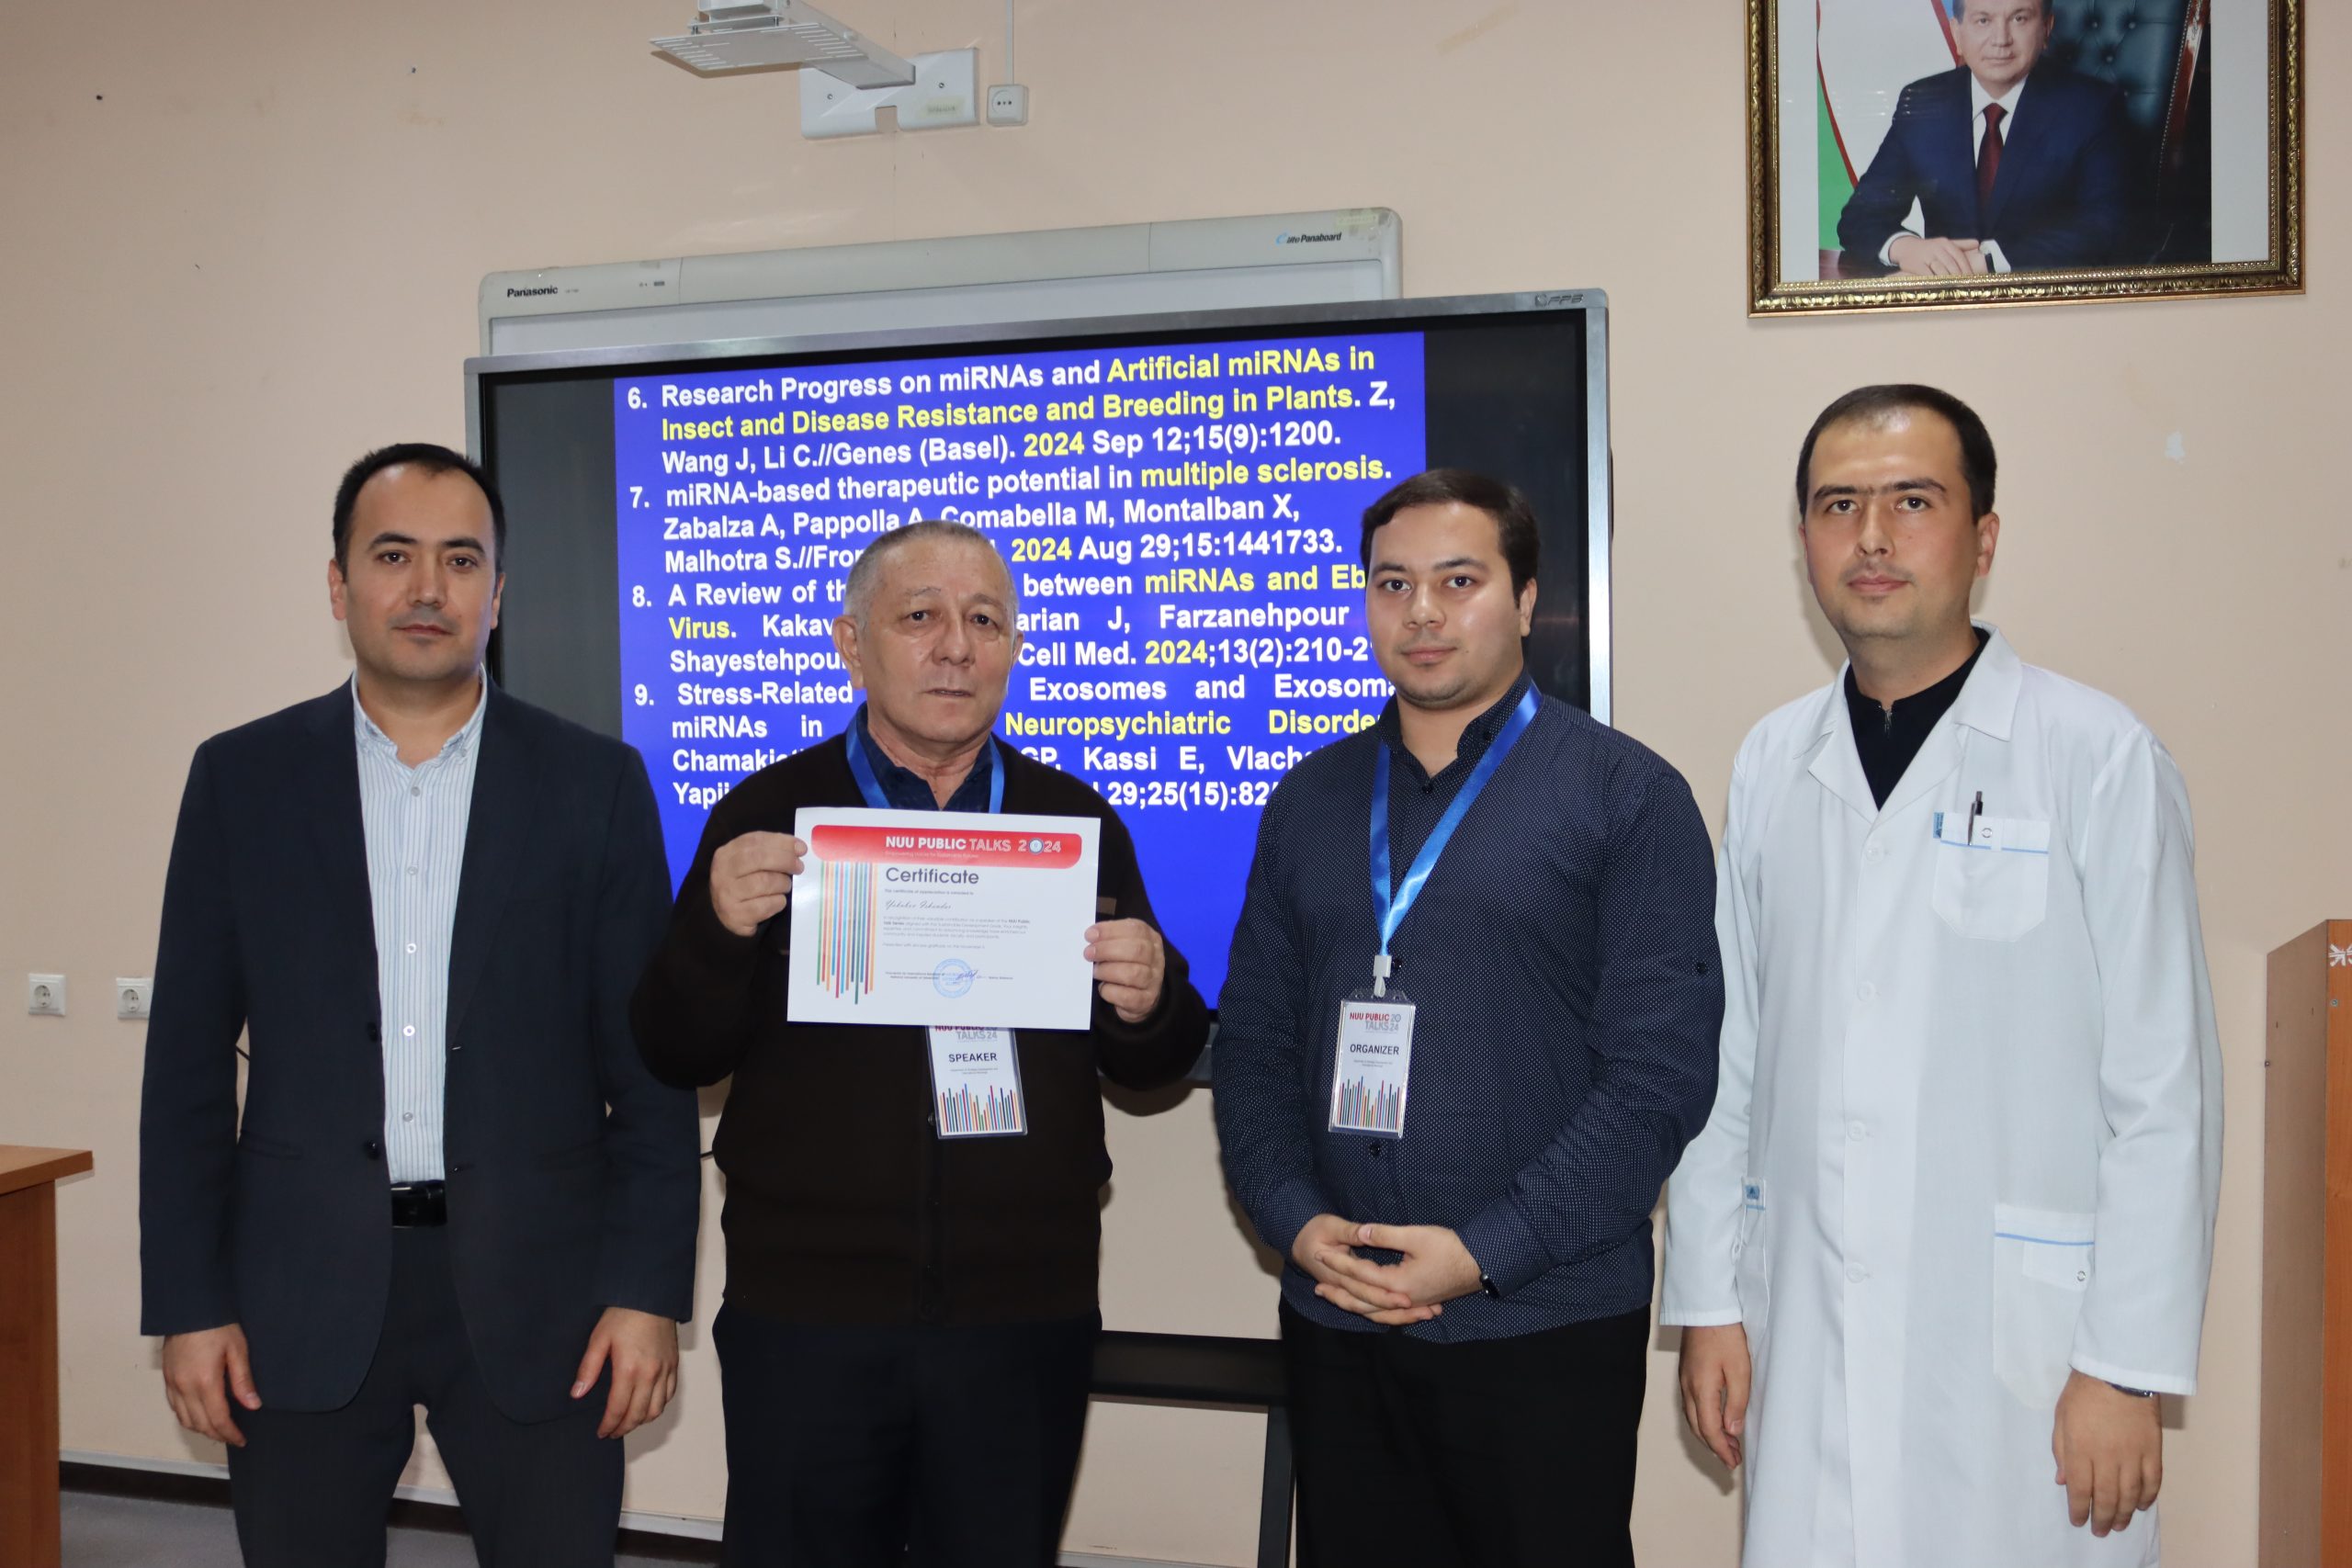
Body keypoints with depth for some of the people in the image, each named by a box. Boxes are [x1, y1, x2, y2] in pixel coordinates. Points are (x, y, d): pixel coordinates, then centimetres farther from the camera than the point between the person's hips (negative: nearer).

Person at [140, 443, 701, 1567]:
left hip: (533, 1292, -1)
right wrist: (188, 1303, 0)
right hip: (302, 1298, 1)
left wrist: (648, 1292, -5)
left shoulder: (594, 783, 1)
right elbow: (189, 1063, 4)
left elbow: (649, 1062, 0)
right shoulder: (243, 778, 4)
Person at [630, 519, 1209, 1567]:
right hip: (805, 1312, -1)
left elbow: (1150, 1069, 9)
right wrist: (719, 929, -20)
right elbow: (676, 1056, -1)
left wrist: (1149, 1001, -14)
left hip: (1026, 1319, 1)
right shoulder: (768, 813, 0)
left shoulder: (1077, 821, 4)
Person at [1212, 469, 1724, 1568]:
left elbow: (1663, 1069, -9)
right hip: (1335, 1323, 4)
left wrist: (1488, 1252, -14)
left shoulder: (1627, 796, -2)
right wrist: (1293, 1220, -4)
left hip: (1545, 1325, -4)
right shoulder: (1310, 800, 12)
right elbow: (1254, 1041, 12)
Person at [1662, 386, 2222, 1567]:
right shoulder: (1771, 765, 8)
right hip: (1807, 1341, 4)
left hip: (2021, 1339, -3)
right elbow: (1724, 1053, 10)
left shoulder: (2100, 759, -5)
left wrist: (2129, 1369, -8)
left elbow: (2164, 1088, -6)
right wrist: (1708, 1301, 8)